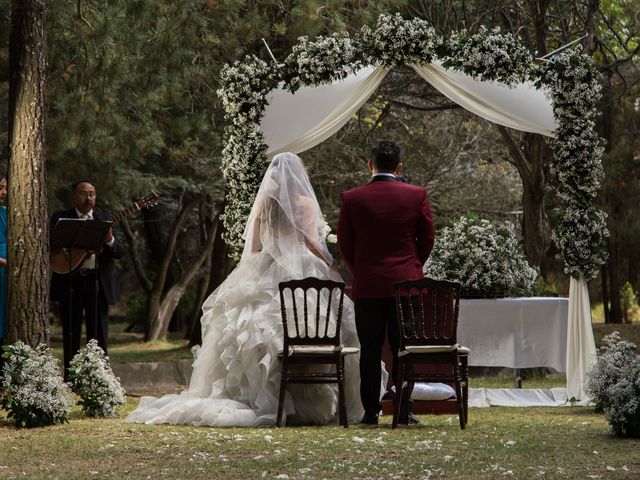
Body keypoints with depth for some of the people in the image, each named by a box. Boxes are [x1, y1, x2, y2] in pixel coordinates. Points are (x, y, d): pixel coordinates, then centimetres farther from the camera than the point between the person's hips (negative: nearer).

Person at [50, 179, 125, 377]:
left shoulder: (104, 219, 11)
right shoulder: (60, 218, 6)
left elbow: (120, 253, 5)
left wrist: (109, 240, -16)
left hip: (98, 282, 1)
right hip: (70, 282, -1)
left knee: (99, 335, 1)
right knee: (71, 335, 5)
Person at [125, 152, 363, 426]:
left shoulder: (263, 203, 9)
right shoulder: (305, 203, -3)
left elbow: (254, 247, 11)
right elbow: (313, 244, -8)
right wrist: (330, 269, 4)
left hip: (264, 274, 5)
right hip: (301, 273, -5)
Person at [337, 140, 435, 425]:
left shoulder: (352, 198, -3)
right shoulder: (416, 195, -3)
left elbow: (344, 244, 5)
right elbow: (427, 239, 5)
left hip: (367, 285, 0)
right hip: (407, 283, 0)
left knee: (370, 350, 4)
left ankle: (371, 411, 4)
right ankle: (403, 410, 3)